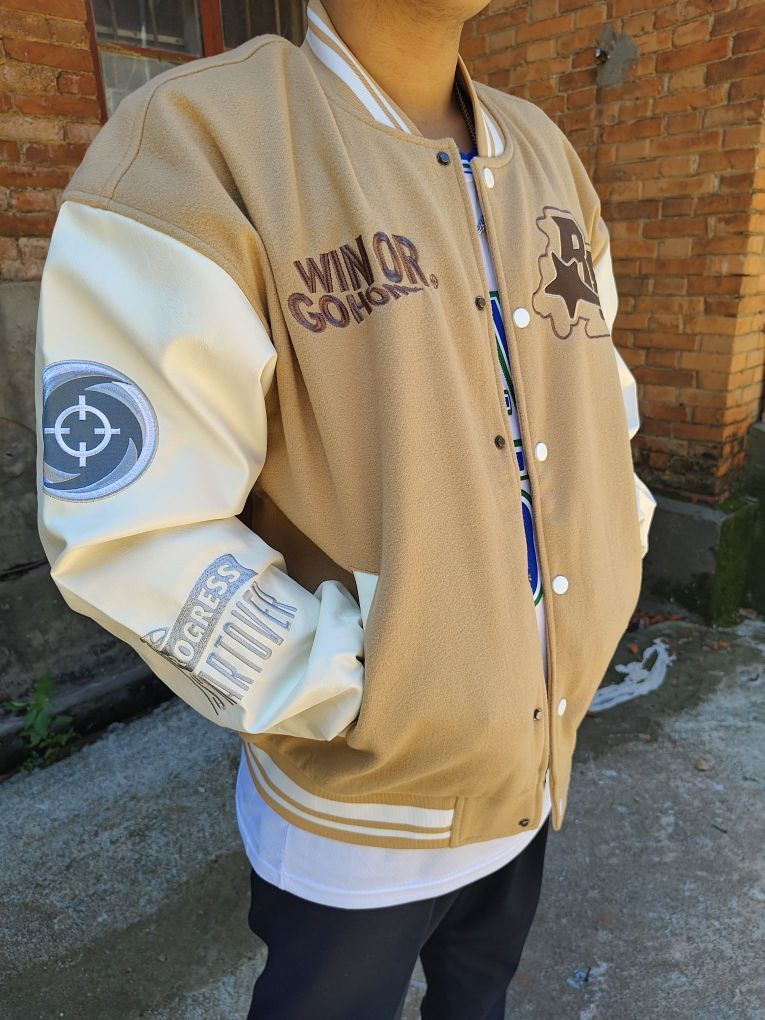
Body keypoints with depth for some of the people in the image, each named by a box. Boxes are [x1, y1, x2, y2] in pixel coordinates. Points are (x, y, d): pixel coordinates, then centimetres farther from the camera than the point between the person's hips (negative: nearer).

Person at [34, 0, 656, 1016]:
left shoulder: (547, 154, 2)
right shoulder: (195, 140, -18)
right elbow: (130, 527, -22)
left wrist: (608, 572, 4)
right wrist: (373, 705, -20)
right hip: (363, 811, -5)